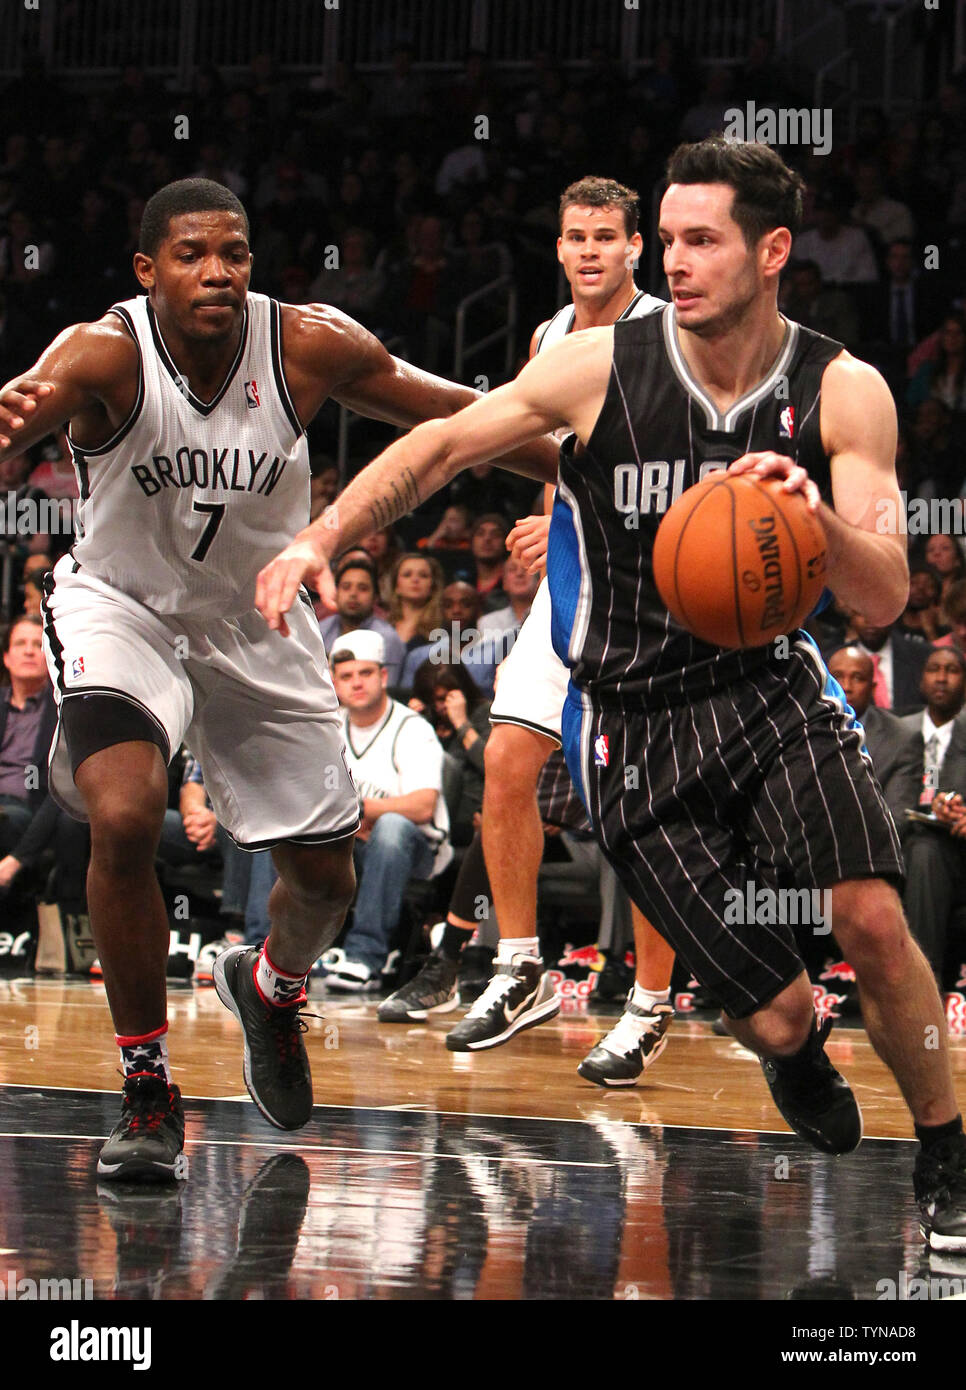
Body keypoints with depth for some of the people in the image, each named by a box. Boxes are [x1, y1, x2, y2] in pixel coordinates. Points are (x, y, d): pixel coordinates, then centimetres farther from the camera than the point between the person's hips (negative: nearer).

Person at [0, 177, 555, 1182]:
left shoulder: (310, 347, -19)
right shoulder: (106, 353, -27)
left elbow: (452, 414, -6)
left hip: (257, 619, 3)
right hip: (121, 605, -3)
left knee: (325, 873, 9)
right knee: (123, 818, -28)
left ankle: (270, 989, 48)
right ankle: (147, 1096, -12)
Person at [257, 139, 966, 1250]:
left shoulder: (844, 394, -8)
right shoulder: (600, 369, -10)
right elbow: (437, 446, 1)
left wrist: (817, 514, -33)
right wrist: (318, 539, -12)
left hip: (773, 687, 1)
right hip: (635, 725, -1)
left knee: (873, 919, -24)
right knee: (776, 1016, -8)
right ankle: (796, 1060, 34)